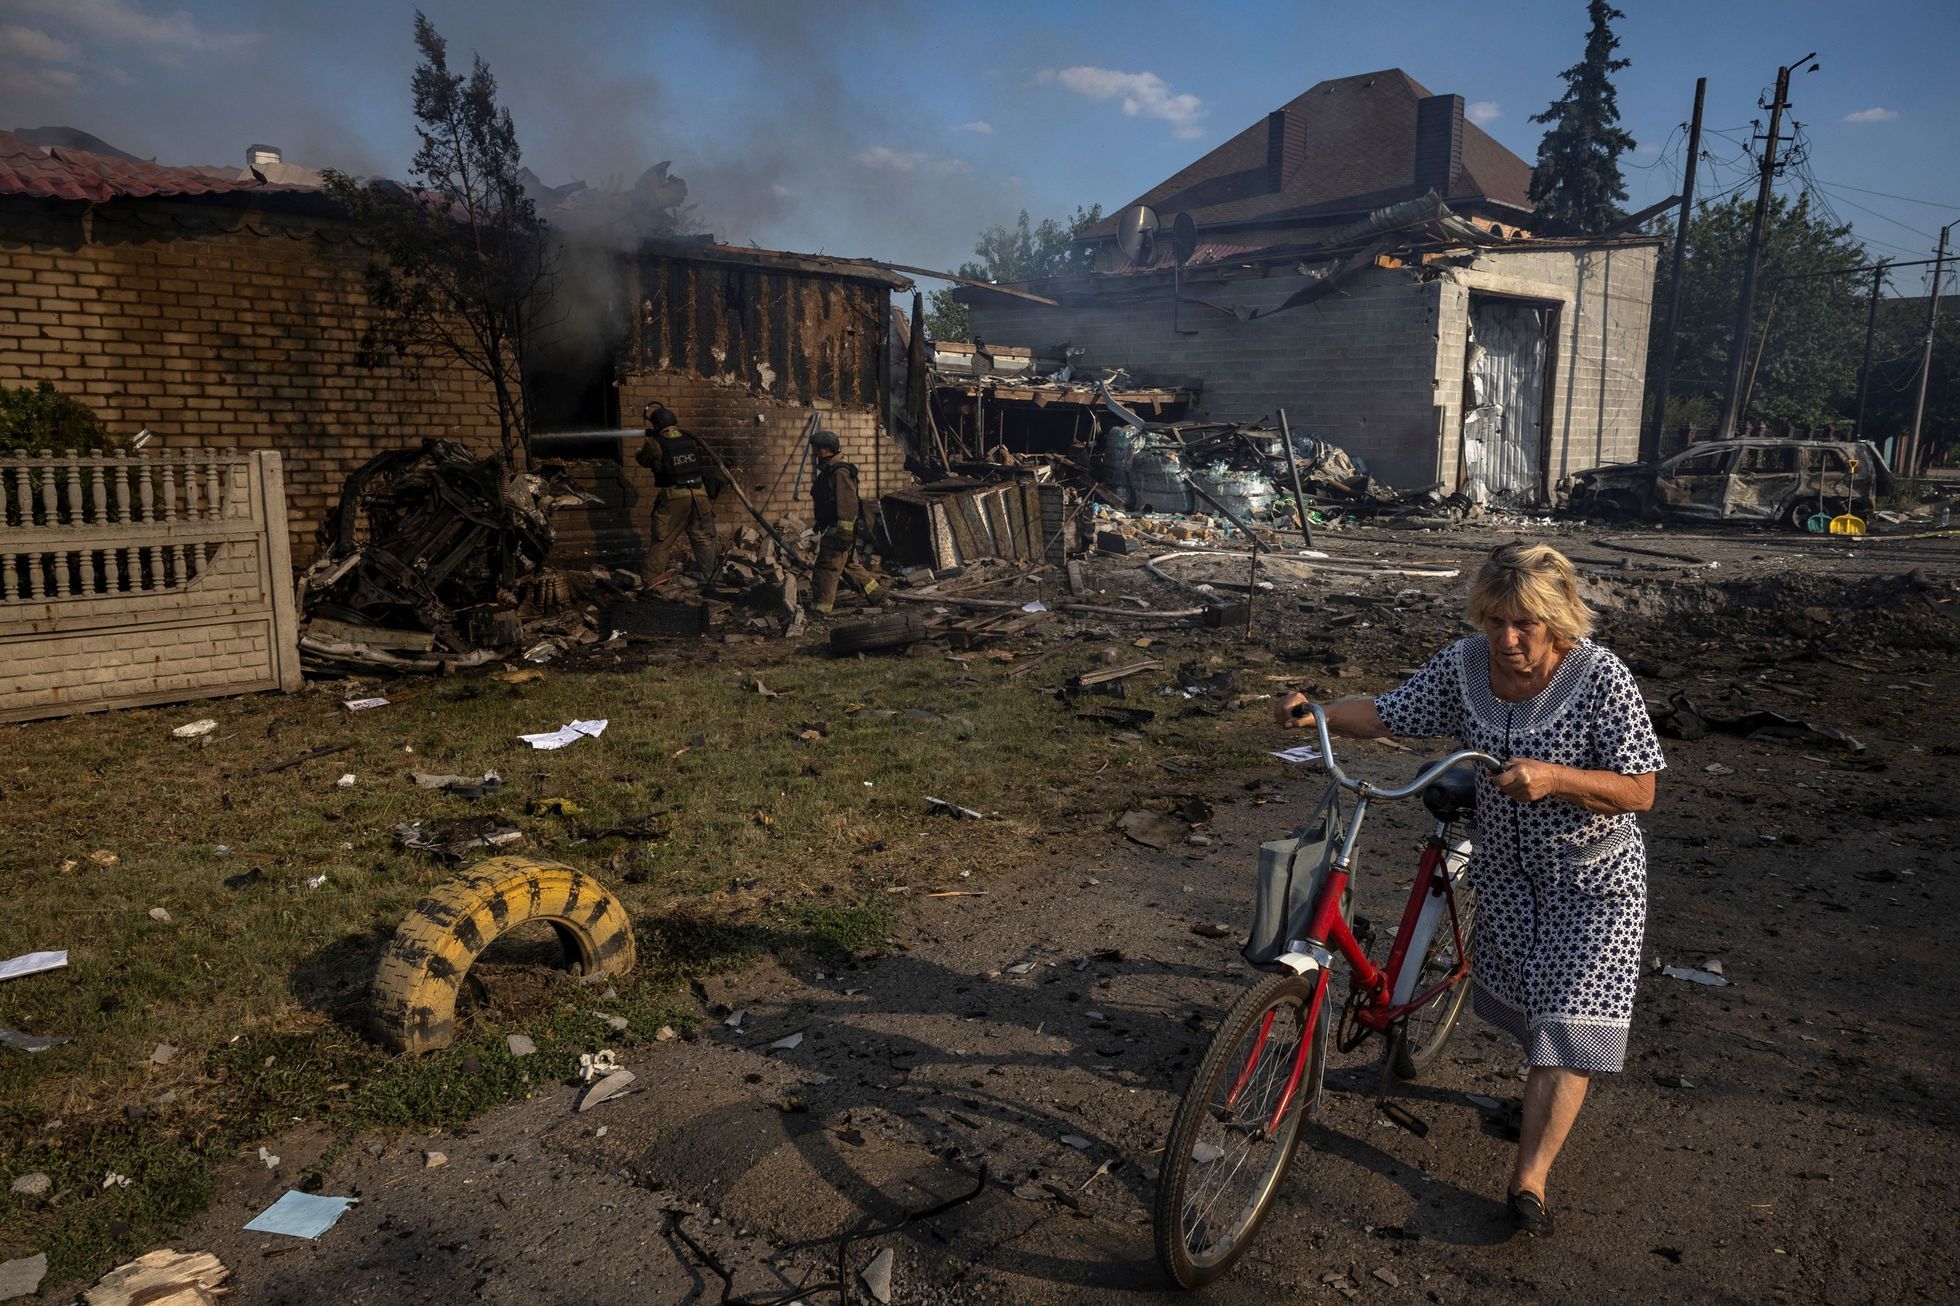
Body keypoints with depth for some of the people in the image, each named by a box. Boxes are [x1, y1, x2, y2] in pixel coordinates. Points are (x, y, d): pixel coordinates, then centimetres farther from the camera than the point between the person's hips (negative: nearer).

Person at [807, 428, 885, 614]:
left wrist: (845, 533, -25)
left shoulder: (840, 472, -17)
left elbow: (848, 504, -23)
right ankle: (877, 595, 23)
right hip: (831, 528, 10)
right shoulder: (828, 471, 16)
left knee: (827, 568, -7)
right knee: (851, 566, 15)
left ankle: (819, 609, -4)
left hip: (838, 529, -10)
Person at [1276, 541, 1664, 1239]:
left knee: (1567, 1015, -8)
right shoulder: (1462, 665, -13)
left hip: (1592, 875, -4)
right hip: (1506, 865, 5)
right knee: (1515, 994, 19)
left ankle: (1529, 1178, -1)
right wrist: (1316, 715, -29)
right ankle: (1545, 1096, 49)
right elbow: (1384, 714, -9)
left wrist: (1552, 777, -41)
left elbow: (1639, 791, -24)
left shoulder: (1602, 679, -24)